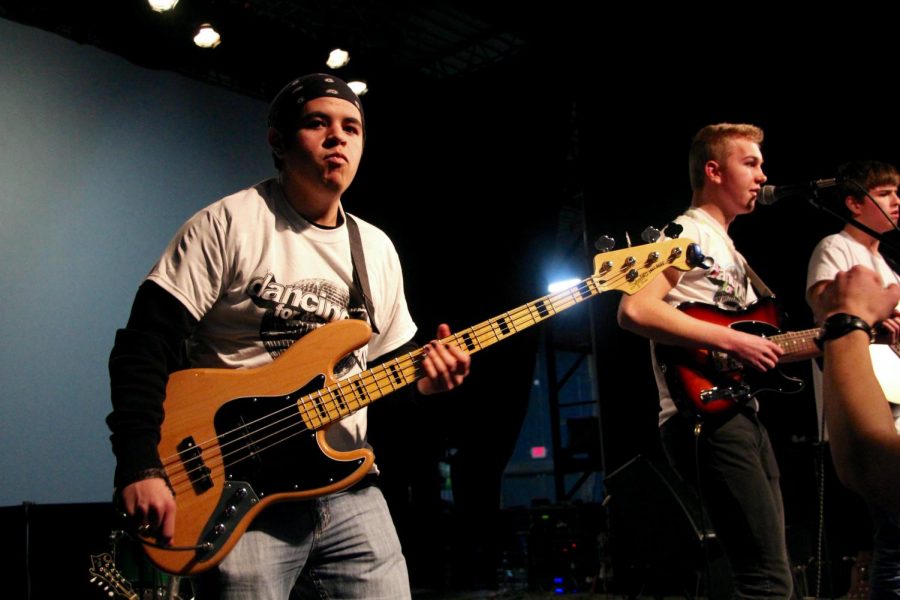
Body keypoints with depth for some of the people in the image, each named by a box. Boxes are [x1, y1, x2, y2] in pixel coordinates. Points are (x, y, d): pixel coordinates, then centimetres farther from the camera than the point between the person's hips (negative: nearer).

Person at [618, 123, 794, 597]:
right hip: (704, 417, -10)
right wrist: (731, 341, -22)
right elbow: (634, 310, -24)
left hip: (742, 415, 10)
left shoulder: (730, 249, 24)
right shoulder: (685, 234, -7)